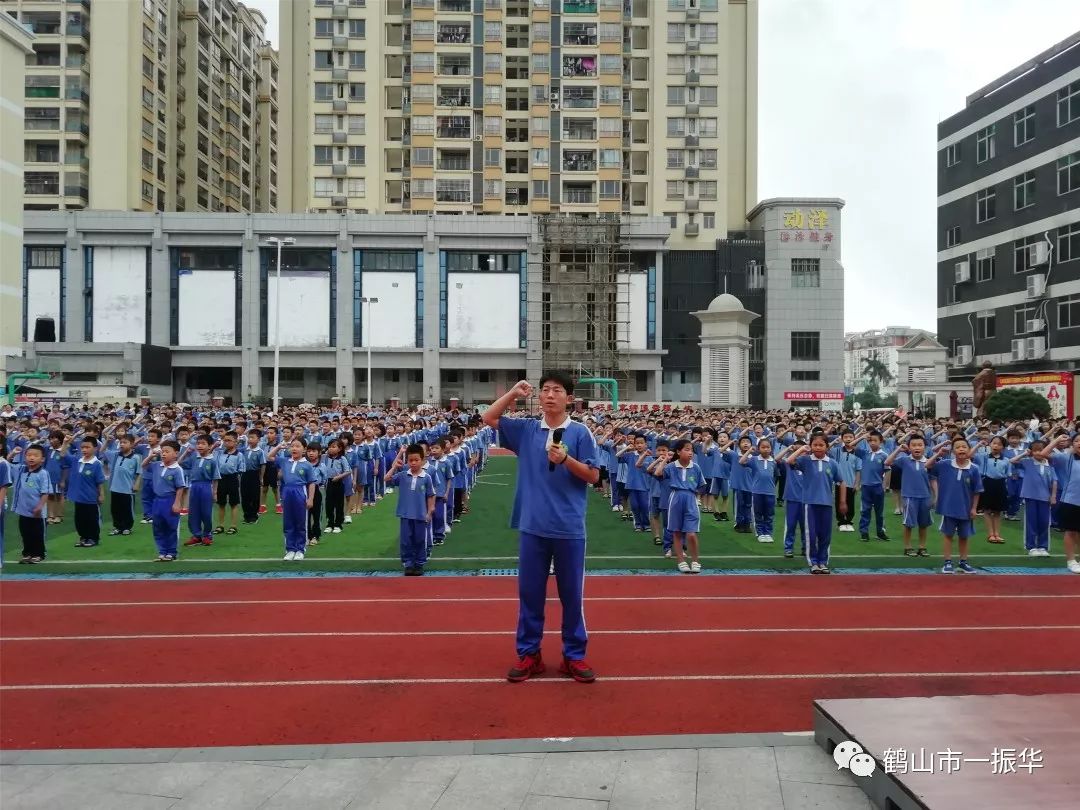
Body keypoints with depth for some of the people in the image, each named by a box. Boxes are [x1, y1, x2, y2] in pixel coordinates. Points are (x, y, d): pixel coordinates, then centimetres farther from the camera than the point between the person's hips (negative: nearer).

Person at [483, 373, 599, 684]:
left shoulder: (580, 432, -3)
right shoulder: (526, 429, 5)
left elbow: (593, 476, -3)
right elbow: (489, 418, 8)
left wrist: (566, 459, -18)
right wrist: (513, 393, -3)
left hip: (569, 529, -2)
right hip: (532, 527, 2)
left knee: (572, 594, 8)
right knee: (529, 592, 10)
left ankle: (574, 656, 21)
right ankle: (528, 654, 22)